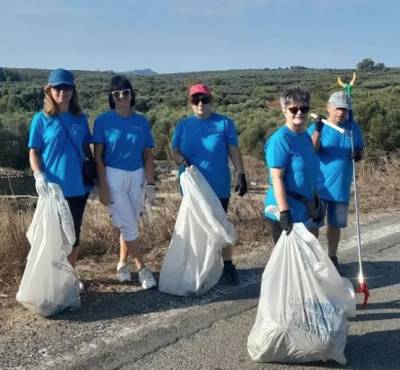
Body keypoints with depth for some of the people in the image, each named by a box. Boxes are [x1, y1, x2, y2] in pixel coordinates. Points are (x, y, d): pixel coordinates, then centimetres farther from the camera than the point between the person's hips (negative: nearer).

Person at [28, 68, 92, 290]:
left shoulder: (80, 118, 6)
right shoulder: (41, 119, -4)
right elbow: (34, 152, -3)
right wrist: (38, 175, -18)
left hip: (78, 186, 3)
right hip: (53, 187, -3)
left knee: (74, 232, 12)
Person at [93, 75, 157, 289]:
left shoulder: (141, 122, 4)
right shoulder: (103, 121, -5)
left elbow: (147, 155, 6)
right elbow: (98, 156, -5)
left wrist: (150, 183, 2)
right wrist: (102, 186, -11)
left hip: (137, 176, 3)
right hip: (114, 176, -3)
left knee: (130, 225, 9)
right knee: (129, 226, -4)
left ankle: (122, 265, 26)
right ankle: (142, 268, 9)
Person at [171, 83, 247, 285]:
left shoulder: (224, 123, -2)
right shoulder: (183, 125, 5)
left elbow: (234, 151, -2)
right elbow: (174, 150, 6)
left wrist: (241, 175, -7)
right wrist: (182, 160, -15)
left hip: (219, 187, -2)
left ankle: (227, 265, 17)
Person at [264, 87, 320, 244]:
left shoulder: (306, 136, 9)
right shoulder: (280, 139, -17)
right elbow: (277, 178, -22)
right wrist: (284, 212, -25)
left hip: (305, 210, 8)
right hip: (286, 213, -8)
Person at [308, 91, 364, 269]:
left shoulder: (353, 128, 3)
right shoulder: (316, 127, -8)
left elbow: (360, 148, 14)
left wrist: (359, 154, -9)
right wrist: (317, 131, -33)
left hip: (341, 187, 4)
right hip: (318, 186, -3)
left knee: (335, 224, 15)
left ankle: (332, 258, 31)